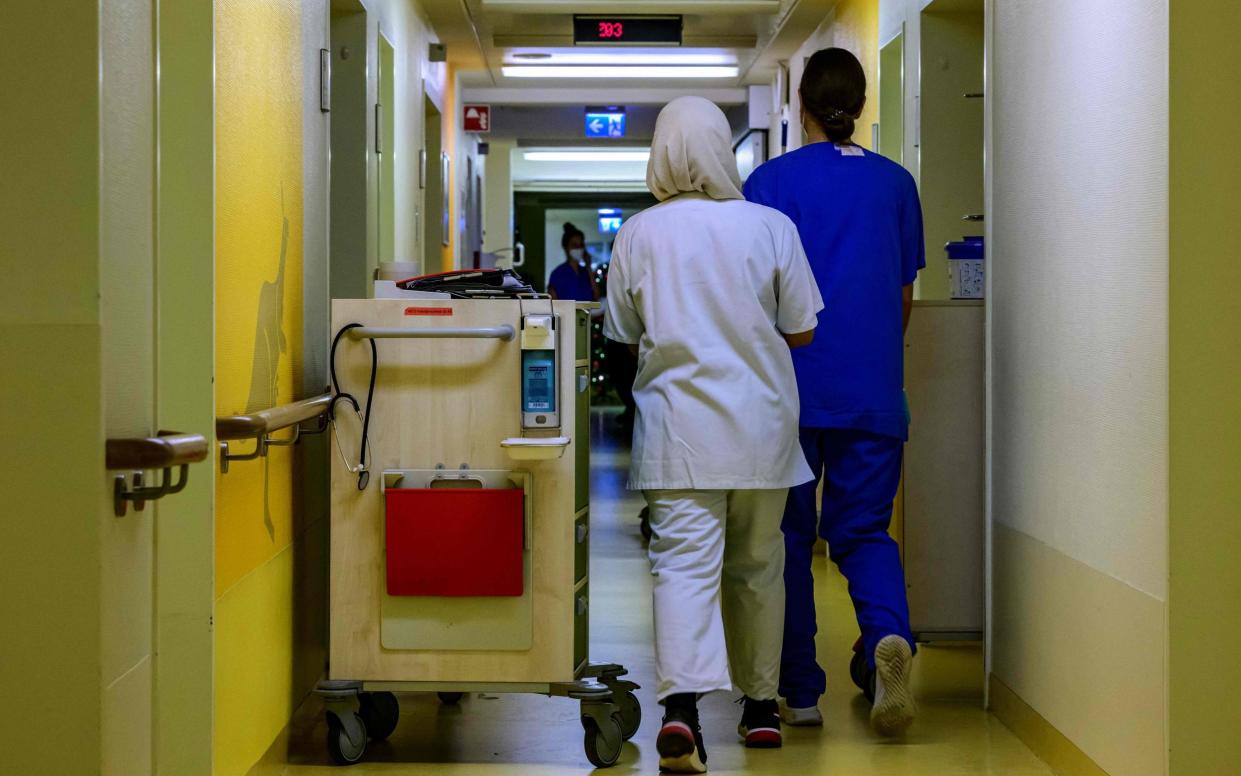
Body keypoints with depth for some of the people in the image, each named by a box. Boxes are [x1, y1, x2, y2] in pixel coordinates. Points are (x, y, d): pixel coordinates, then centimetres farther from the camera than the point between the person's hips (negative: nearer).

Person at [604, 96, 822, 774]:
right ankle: (761, 704, 26)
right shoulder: (771, 228, -3)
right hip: (760, 425, 1)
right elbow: (801, 331, 1)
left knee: (684, 563, -7)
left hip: (678, 427, -1)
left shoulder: (638, 234, -2)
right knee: (758, 566, 15)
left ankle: (681, 704, -26)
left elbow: (625, 334, 7)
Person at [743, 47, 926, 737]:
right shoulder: (895, 182, 6)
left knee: (790, 535, 8)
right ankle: (889, 633, -22)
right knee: (864, 529, 8)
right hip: (875, 393, 2)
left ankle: (801, 692, 10)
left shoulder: (772, 181, -3)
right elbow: (905, 294, 13)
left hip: (792, 391, -2)